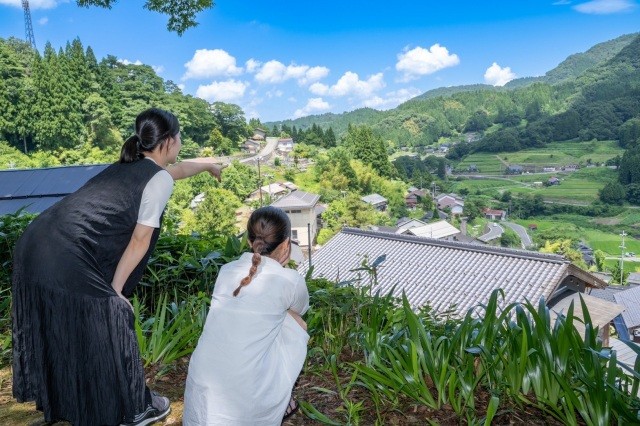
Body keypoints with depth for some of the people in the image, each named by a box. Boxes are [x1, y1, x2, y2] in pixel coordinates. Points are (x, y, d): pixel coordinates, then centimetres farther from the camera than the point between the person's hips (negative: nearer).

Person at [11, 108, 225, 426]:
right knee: (107, 332, 9)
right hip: (69, 266, -9)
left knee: (60, 333, 26)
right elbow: (140, 240, -6)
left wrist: (208, 165, 56)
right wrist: (115, 288, 2)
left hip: (34, 250, 9)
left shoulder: (129, 165, 19)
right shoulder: (159, 179, -5)